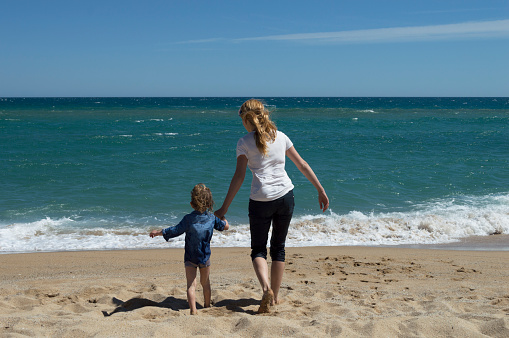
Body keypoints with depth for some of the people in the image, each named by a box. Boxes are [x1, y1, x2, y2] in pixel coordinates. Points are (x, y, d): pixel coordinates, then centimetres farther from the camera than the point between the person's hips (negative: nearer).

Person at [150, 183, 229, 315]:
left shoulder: (188, 219, -14)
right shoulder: (212, 218, -4)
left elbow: (175, 230, -13)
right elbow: (225, 226, 8)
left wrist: (158, 232, -1)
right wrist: (221, 216, 29)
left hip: (190, 258, -3)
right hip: (205, 257, 3)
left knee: (191, 285, -3)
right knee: (205, 283, 20)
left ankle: (193, 310, -15)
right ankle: (207, 306, 36)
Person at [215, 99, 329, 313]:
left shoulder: (244, 143, -2)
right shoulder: (280, 137, 9)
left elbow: (239, 177, -6)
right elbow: (302, 165, 11)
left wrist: (224, 208, -3)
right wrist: (321, 190, 18)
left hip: (260, 200, -3)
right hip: (285, 196, 3)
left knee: (258, 250, 11)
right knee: (278, 247, 18)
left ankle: (266, 288, -14)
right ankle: (275, 296, 24)